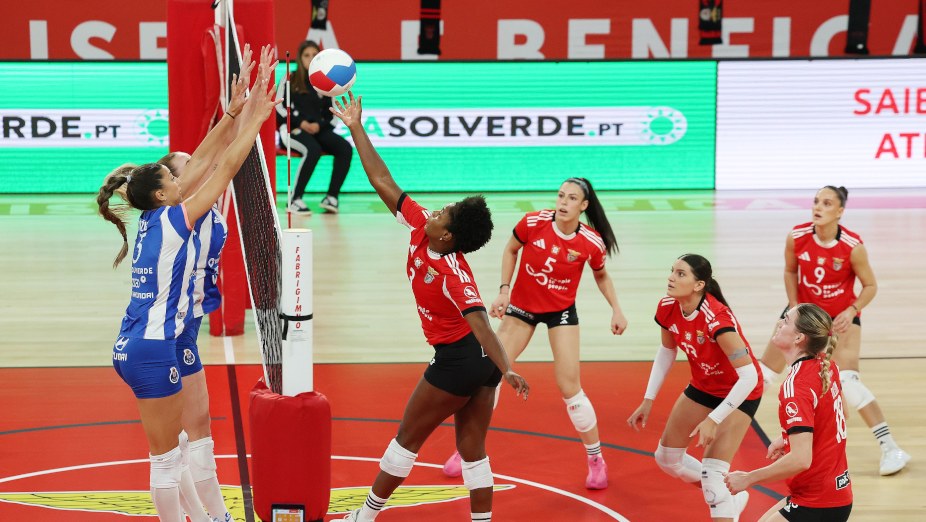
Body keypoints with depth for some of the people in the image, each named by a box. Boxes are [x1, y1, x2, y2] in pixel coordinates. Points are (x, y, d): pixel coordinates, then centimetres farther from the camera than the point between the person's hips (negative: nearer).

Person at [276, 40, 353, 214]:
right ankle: (295, 200, -33)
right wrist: (300, 122, -13)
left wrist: (319, 125, -7)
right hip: (293, 129, -4)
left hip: (319, 130, 4)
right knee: (314, 150, -37)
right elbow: (278, 108, 0)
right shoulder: (290, 80, 8)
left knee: (346, 148, -25)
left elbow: (331, 115, 15)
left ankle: (331, 197, -25)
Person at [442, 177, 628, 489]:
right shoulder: (533, 223, -20)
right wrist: (504, 290, -9)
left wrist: (616, 309, -7)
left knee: (570, 387, -7)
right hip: (522, 306, 1)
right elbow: (510, 250, -1)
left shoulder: (592, 243, -18)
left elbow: (601, 275, 4)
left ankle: (596, 460, 12)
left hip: (561, 311, -1)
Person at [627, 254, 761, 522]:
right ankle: (727, 498, 36)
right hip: (702, 387, 8)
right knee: (666, 457, 15)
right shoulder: (667, 309, -15)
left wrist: (713, 420, -41)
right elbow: (667, 351, 6)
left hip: (739, 393, -7)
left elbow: (749, 376, -36)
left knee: (711, 475, -18)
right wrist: (648, 400, 4)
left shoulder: (717, 318, -36)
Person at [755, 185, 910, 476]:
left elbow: (870, 285, -10)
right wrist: (794, 307, -5)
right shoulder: (797, 237, -15)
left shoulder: (853, 246, -23)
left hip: (841, 316, -4)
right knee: (765, 371, 6)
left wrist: (852, 311, -25)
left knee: (847, 381, -20)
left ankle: (890, 448, -11)